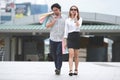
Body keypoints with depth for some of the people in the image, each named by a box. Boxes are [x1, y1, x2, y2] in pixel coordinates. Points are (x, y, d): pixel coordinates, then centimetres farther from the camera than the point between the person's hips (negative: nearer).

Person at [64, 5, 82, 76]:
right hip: (70, 37, 0)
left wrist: (75, 18, -16)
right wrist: (65, 41, 3)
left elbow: (78, 26, -13)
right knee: (71, 54, -12)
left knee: (76, 55, 7)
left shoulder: (79, 19, 7)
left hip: (77, 36, 0)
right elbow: (66, 31, 8)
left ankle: (76, 70, 17)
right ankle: (70, 70, -19)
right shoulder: (67, 20, 8)